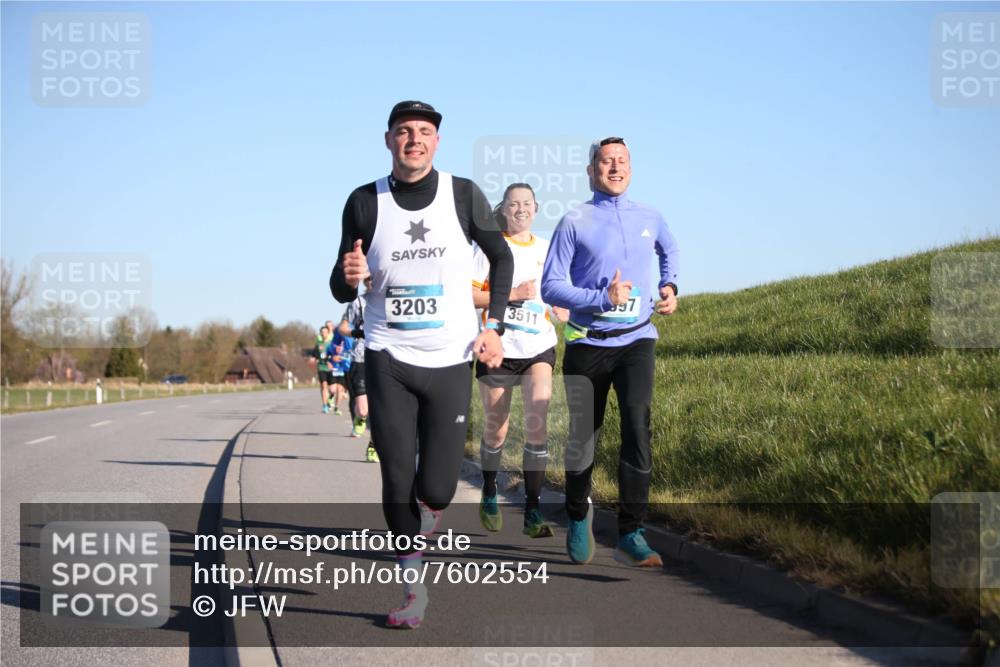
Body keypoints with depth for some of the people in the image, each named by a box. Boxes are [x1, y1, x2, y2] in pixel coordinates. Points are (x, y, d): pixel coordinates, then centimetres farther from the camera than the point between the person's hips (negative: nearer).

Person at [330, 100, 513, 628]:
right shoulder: (365, 202, -1)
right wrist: (348, 277, -19)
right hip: (387, 361, 1)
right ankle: (413, 589, 15)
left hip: (450, 360, 0)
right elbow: (341, 291, 5)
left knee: (435, 491, -4)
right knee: (396, 481, -3)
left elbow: (501, 256, 13)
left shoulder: (463, 194, -2)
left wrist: (494, 325, 4)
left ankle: (434, 484, 35)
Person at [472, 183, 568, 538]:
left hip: (538, 348, 2)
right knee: (495, 430, 7)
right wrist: (512, 294, -17)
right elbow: (468, 294, -8)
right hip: (498, 348, -2)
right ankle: (489, 497, 33)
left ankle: (533, 512, -12)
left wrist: (562, 310, 3)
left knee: (537, 423, -15)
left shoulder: (546, 249, 10)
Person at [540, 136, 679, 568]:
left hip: (636, 341, 1)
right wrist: (602, 298, -19)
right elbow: (550, 287, -7)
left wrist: (669, 286, 16)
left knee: (637, 420, -22)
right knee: (582, 437, 5)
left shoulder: (649, 218, 10)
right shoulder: (574, 222, -2)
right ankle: (578, 516, 34)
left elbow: (669, 250, 34)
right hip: (588, 344, -1)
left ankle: (630, 536, -20)